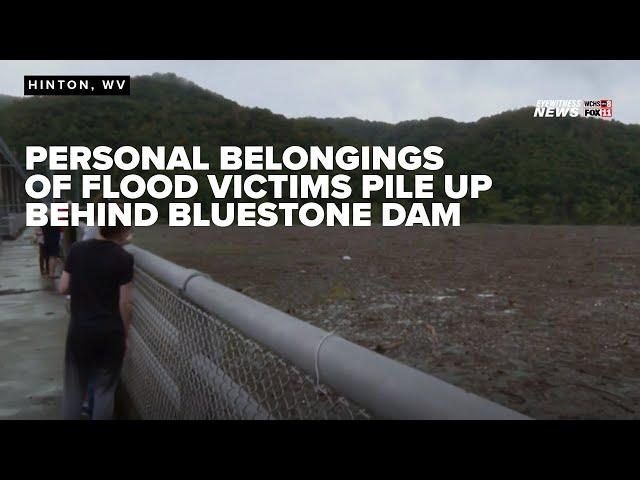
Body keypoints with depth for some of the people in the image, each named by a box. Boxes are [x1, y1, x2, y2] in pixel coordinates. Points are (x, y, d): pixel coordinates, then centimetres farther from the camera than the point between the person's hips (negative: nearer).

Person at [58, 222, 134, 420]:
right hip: (110, 333, -3)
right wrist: (124, 334, 3)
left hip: (79, 330, 3)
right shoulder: (124, 258, -12)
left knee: (75, 387, 16)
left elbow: (63, 289, 4)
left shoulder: (77, 249, -2)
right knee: (105, 388, 12)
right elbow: (124, 304, -9)